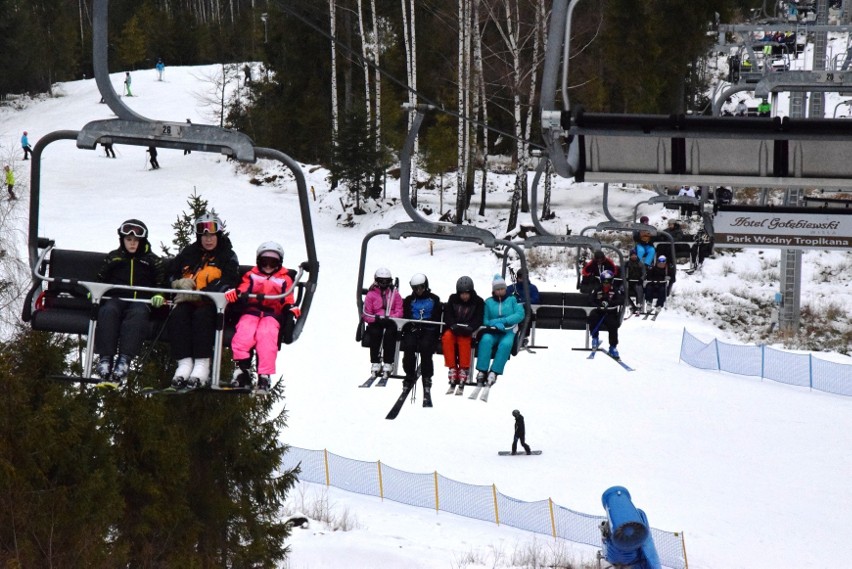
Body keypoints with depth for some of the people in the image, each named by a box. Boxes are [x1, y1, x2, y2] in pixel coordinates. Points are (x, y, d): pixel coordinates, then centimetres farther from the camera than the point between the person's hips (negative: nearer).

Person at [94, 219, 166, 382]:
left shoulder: (152, 260, 19)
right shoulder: (113, 257, 22)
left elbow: (161, 283, 20)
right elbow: (101, 280, 25)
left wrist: (159, 296, -1)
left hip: (141, 300, -1)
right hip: (116, 298, 1)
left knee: (138, 314, -38)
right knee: (108, 312, -35)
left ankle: (125, 359, -51)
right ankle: (105, 358, -44)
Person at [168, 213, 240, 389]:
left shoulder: (228, 257, 8)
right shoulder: (188, 254, 19)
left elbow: (226, 285, -7)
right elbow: (171, 276, 23)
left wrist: (197, 295, -19)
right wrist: (180, 283, -3)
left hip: (213, 304, -3)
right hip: (187, 302, 3)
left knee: (202, 315, -36)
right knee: (178, 314, -30)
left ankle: (202, 365, -39)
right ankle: (184, 363, -38)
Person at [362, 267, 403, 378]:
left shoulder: (394, 294, 11)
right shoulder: (371, 294, 9)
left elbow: (399, 312, 4)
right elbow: (366, 315, 3)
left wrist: (389, 318, -15)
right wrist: (377, 318, -16)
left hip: (390, 322, 0)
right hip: (375, 323, 0)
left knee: (389, 333, -32)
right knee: (375, 333, -32)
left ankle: (388, 364, -31)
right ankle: (375, 364, -28)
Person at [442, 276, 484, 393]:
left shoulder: (478, 302, 3)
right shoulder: (453, 299, 9)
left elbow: (478, 319, -5)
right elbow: (447, 316, 1)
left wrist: (469, 328, -25)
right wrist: (454, 326, -19)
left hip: (468, 332, -2)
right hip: (453, 329, 2)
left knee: (463, 339, -36)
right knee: (447, 338, -32)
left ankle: (463, 374, -36)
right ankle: (452, 371, -36)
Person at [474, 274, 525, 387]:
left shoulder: (512, 300, 14)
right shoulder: (488, 302, 16)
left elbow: (520, 314, -1)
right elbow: (484, 319, 5)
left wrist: (503, 321, -11)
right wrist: (494, 324, -16)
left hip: (508, 332, -1)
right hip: (492, 331, 1)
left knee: (505, 344, -34)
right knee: (485, 340, -33)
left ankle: (494, 372, -38)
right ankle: (482, 371, -37)